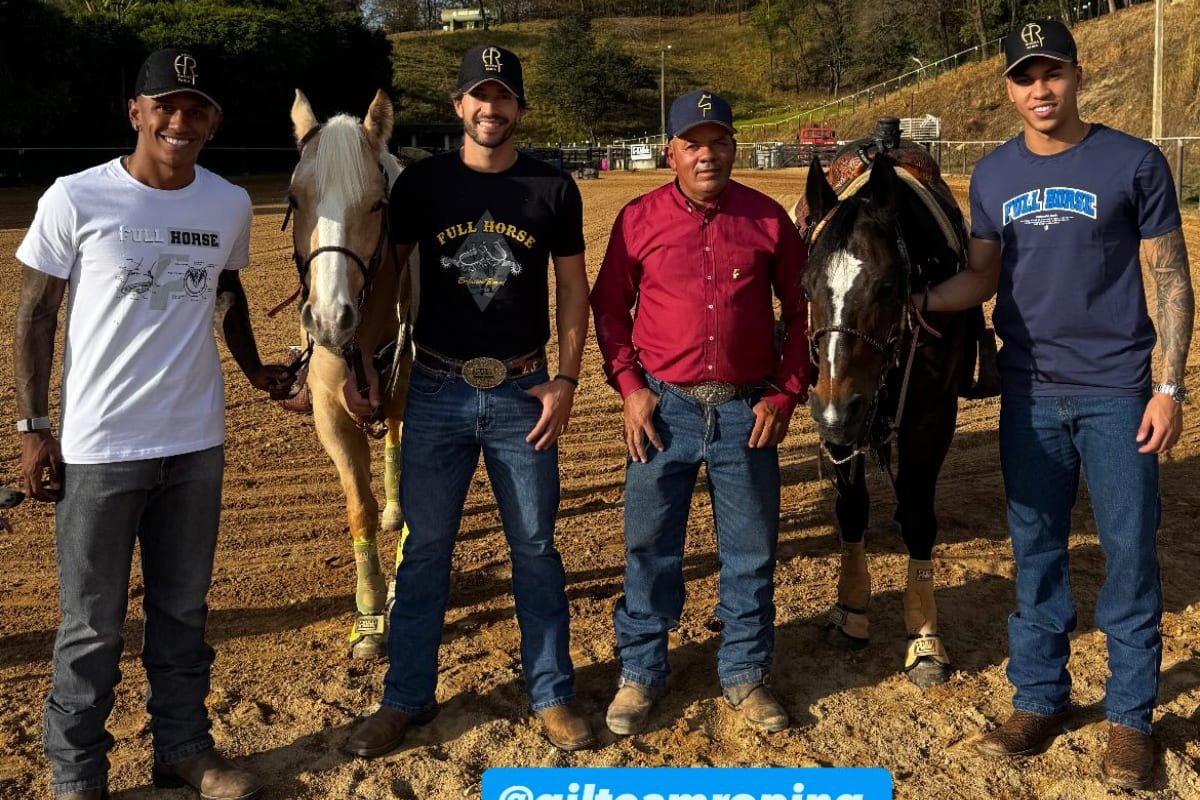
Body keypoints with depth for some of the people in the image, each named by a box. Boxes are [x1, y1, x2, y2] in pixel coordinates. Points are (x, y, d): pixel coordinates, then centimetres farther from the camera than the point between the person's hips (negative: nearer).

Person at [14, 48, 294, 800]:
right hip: (99, 449, -3)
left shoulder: (230, 204, 2)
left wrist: (254, 368, 10)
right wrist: (34, 428, -4)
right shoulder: (75, 200, -8)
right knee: (93, 627, 6)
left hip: (197, 444, 4)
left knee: (184, 611, 15)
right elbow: (36, 315, -2)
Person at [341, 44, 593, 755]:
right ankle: (407, 698, 21)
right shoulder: (422, 183, 1)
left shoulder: (553, 189, 1)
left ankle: (553, 694, 21)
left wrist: (566, 380, -3)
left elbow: (573, 288, 5)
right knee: (425, 548, 7)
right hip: (437, 391, 0)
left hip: (523, 393, 0)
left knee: (535, 547, 8)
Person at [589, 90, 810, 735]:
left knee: (751, 549, 9)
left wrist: (786, 392, -1)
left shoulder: (768, 219, 2)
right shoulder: (638, 219, 0)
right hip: (664, 407, 0)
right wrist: (629, 386, -4)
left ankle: (745, 673, 27)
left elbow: (800, 309, 7)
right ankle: (639, 672, 25)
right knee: (649, 545, 8)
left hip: (747, 410, 1)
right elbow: (608, 306, 6)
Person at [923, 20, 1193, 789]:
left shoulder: (1134, 163, -5)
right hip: (1030, 395, 3)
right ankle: (1040, 698, 25)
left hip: (1117, 394, -3)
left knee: (1129, 553, 4)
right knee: (1036, 551, 11)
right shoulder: (993, 175, 5)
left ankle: (1131, 714, 19)